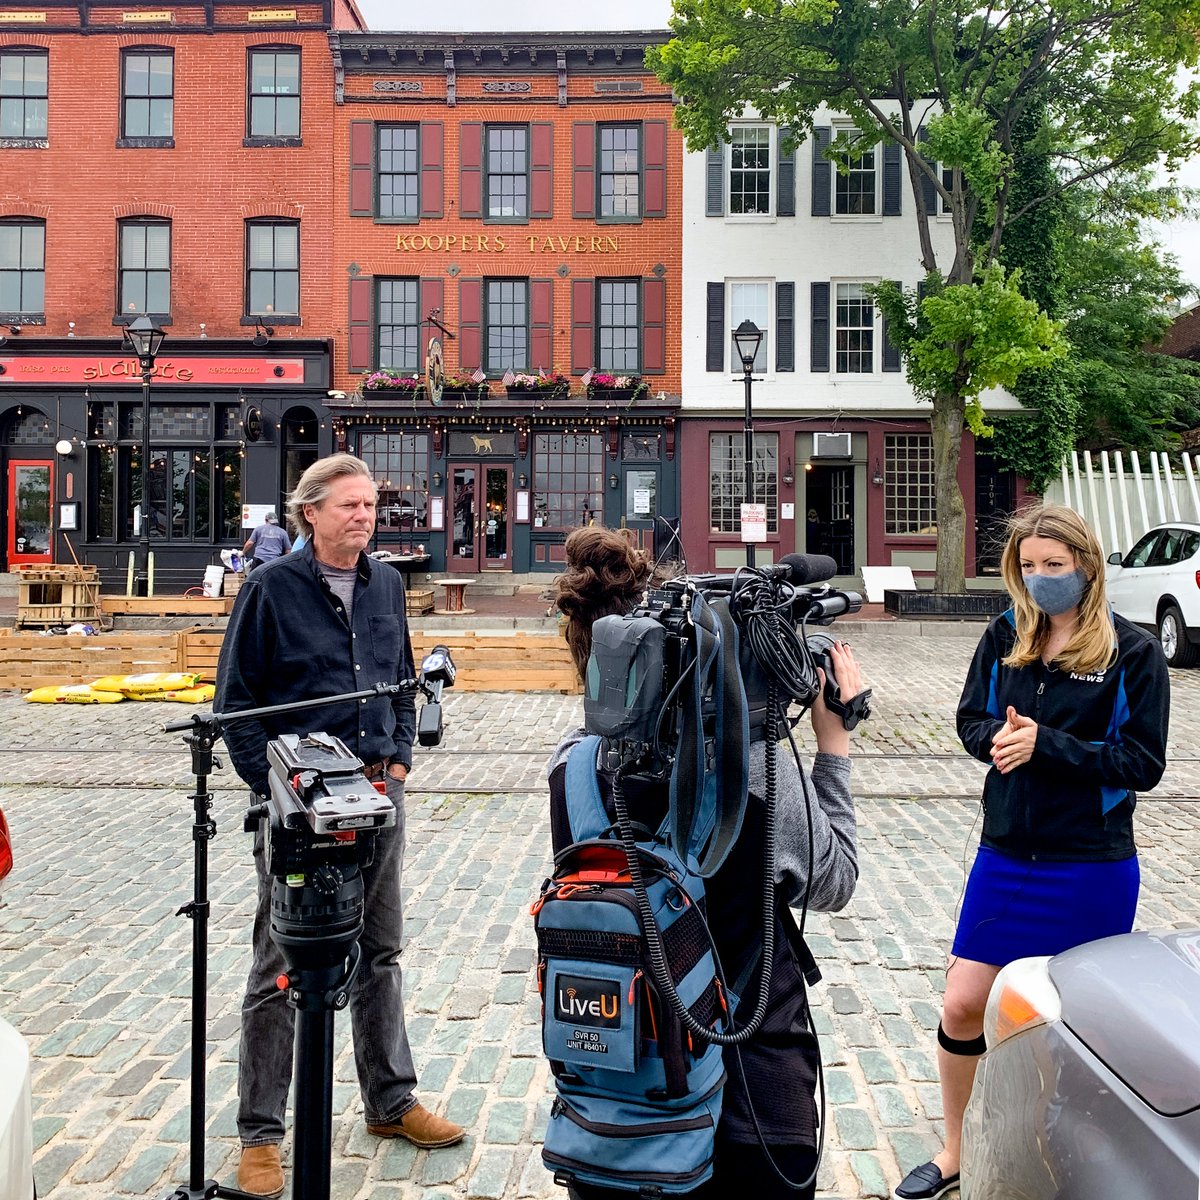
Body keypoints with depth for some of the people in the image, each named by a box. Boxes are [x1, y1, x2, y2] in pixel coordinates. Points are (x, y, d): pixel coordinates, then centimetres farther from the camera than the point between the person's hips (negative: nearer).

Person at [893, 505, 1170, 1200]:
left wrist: (1043, 742, -22)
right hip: (1006, 856, 4)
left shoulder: (1134, 653, -10)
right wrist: (998, 737, -17)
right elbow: (972, 720, 6)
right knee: (963, 1006, 6)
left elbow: (1144, 764, -13)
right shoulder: (1005, 638, 1)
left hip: (1093, 868, -3)